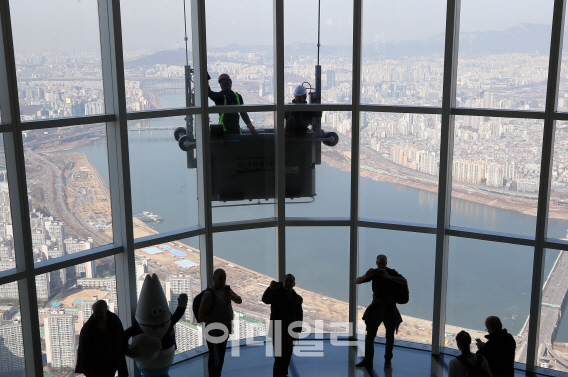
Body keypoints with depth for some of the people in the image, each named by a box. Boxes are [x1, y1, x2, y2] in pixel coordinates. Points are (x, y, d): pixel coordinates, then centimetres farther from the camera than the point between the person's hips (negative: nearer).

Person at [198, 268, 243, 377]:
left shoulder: (226, 289, 5)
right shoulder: (209, 294, -18)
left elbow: (239, 300, 3)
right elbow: (201, 316, -21)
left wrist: (232, 296, -19)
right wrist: (220, 324, -22)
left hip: (224, 330, 8)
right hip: (215, 331, -8)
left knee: (220, 357, 18)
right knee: (215, 359, -3)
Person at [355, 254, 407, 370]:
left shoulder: (392, 272, -11)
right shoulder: (374, 273, -1)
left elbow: (404, 281, -27)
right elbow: (356, 282, -4)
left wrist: (389, 277, -37)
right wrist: (365, 276, -25)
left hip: (389, 308, -2)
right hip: (376, 307, 3)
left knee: (390, 335, 10)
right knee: (370, 335, -3)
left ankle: (388, 359, 27)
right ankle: (368, 361, 0)